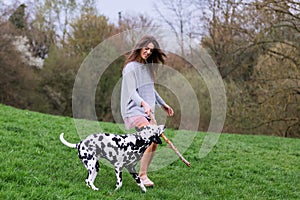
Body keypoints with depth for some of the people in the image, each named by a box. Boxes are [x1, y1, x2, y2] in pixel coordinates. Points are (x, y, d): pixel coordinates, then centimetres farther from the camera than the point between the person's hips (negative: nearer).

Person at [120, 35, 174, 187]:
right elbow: (132, 92, -17)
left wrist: (162, 104, 29)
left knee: (154, 144, 1)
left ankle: (143, 176, 10)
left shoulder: (148, 66, 15)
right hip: (133, 110, -8)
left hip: (147, 112, 8)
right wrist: (144, 103, -34)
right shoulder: (131, 67, -9)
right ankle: (142, 175, -17)